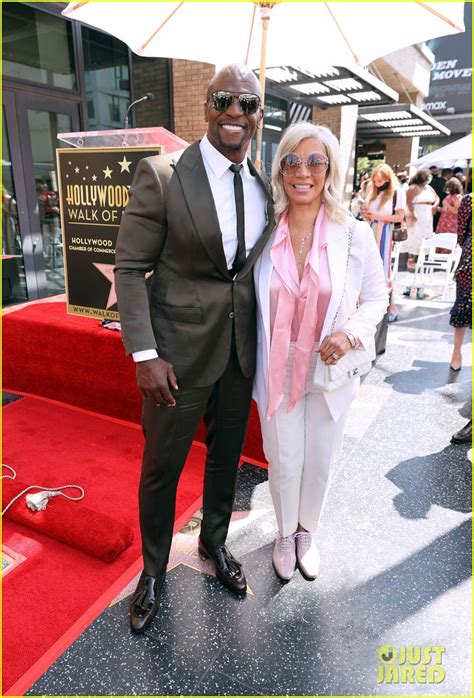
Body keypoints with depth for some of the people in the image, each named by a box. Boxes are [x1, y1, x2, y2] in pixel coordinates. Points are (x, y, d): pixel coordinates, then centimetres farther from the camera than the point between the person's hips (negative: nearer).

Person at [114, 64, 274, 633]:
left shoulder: (264, 186, 5)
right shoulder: (160, 175, -10)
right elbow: (130, 269, -10)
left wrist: (265, 342, 10)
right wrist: (144, 355, -17)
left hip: (241, 351, 5)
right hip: (179, 352, -4)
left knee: (226, 457, 20)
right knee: (161, 468, 10)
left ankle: (214, 542, 47)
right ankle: (153, 570, 37)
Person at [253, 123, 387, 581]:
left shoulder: (355, 235, -9)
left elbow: (376, 298, 2)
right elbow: (249, 301, 4)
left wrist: (351, 332, -17)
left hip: (330, 371, 0)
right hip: (277, 371, 0)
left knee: (320, 461, 16)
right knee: (283, 462, 12)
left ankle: (307, 531, 45)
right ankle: (285, 534, 42)